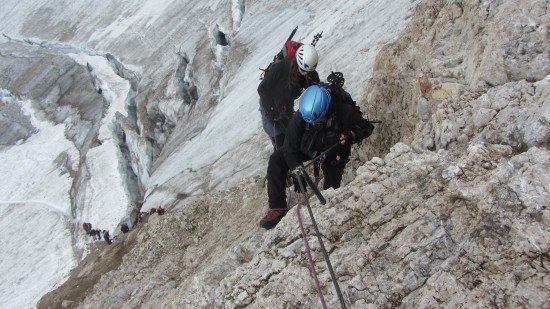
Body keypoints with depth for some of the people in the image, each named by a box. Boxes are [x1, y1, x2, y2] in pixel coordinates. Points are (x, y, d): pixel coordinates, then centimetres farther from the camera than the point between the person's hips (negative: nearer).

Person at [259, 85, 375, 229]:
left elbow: (366, 127, -20)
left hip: (334, 153, -1)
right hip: (307, 148, 1)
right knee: (276, 160, -17)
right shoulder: (299, 117, -33)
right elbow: (290, 146, -25)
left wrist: (350, 136, -37)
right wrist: (296, 166, -39)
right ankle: (278, 207, -14)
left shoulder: (343, 112, -36)